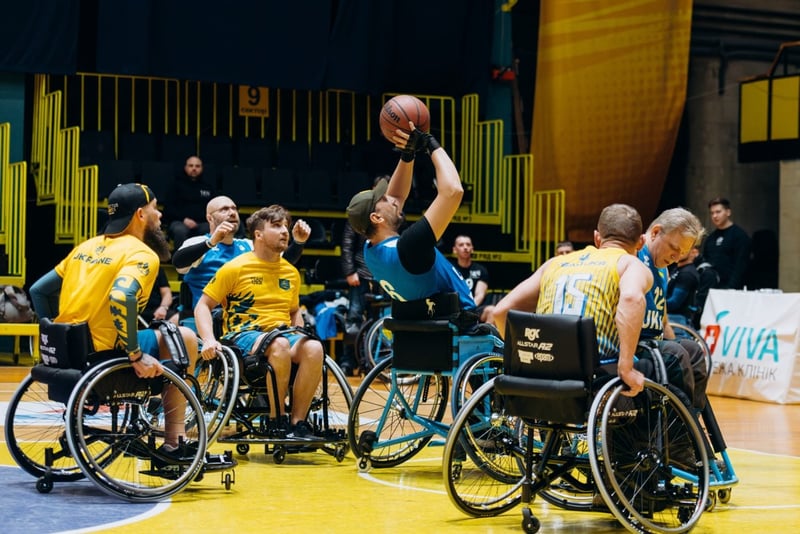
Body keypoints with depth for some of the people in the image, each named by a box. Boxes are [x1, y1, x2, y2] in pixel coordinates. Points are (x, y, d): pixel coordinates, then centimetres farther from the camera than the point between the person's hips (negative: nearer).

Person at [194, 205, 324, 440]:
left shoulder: (291, 272, 16)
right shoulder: (236, 268, 0)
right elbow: (203, 306, 2)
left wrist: (300, 335, 9)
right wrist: (209, 340, -15)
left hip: (283, 334, 5)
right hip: (245, 334, -5)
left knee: (314, 348, -30)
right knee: (280, 345, -39)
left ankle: (297, 421, -24)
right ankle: (277, 419, -24)